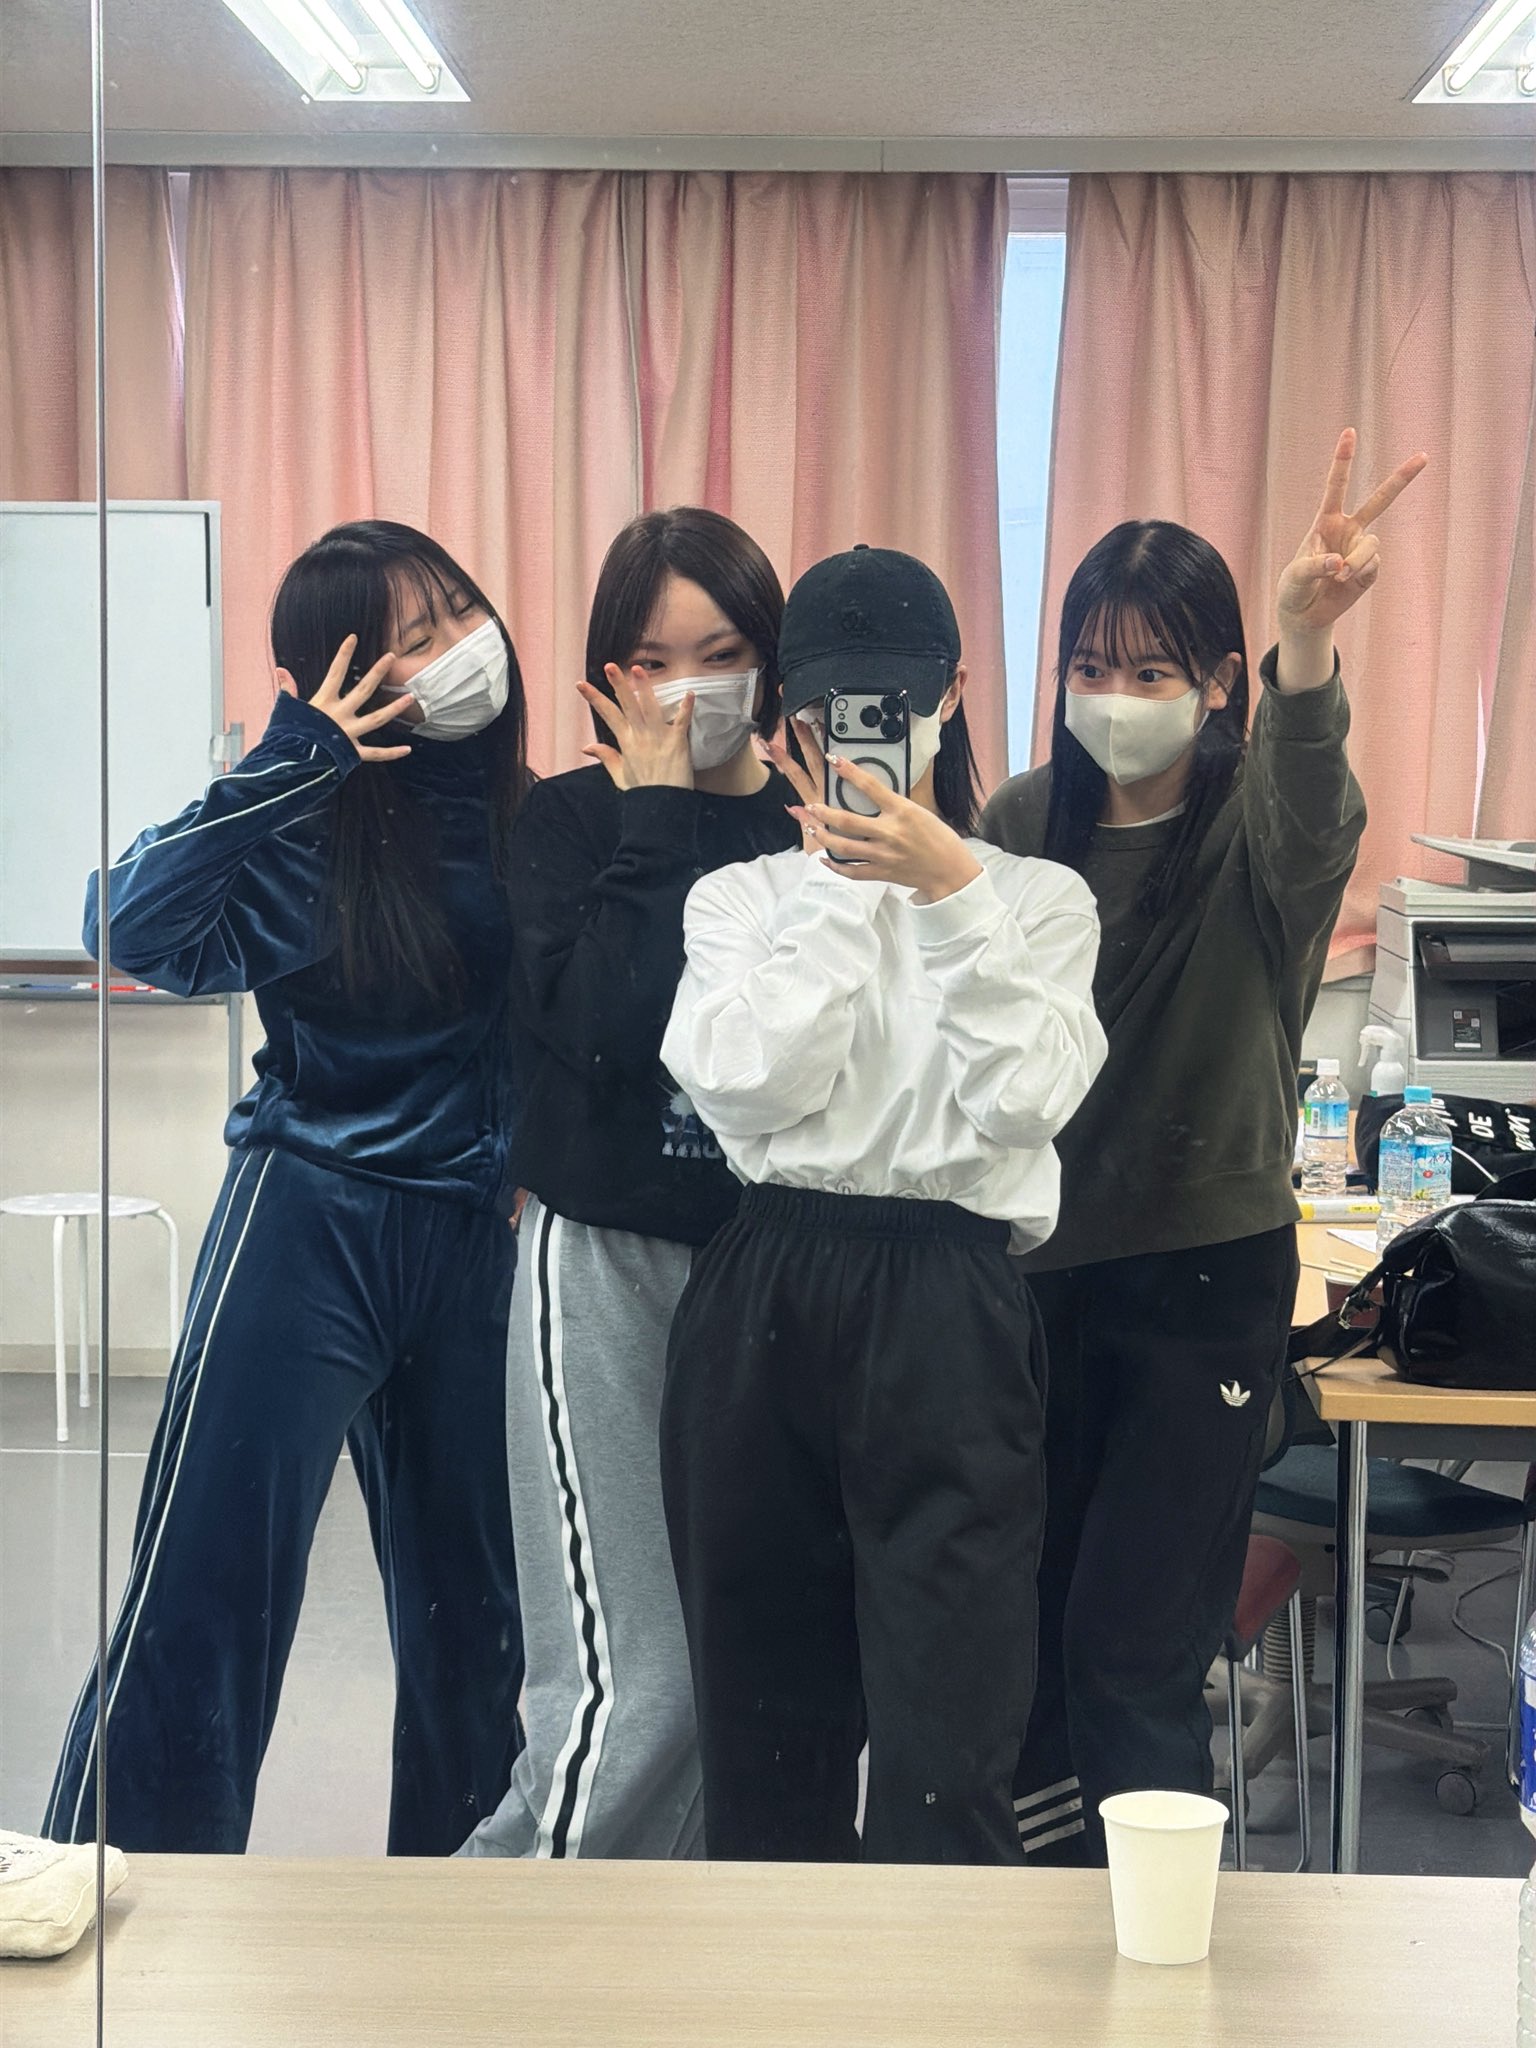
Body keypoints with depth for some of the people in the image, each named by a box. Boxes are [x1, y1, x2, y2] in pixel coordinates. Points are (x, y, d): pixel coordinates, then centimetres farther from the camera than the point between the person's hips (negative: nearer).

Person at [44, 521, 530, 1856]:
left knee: (470, 1594, 13)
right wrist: (291, 760, -20)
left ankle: (449, 1862, 30)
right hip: (313, 1226, -4)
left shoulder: (530, 814, 4)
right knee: (204, 1586, -5)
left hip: (477, 1241, 4)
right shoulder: (309, 822, -6)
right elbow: (136, 928, -22)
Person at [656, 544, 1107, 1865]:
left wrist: (948, 888, -14)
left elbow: (1024, 1100, -10)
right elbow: (746, 1084, -7)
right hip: (762, 1298, 2)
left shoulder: (1036, 901, 8)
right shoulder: (742, 899, 12)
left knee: (944, 1753, -6)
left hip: (946, 1304, -2)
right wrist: (839, 883, -5)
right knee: (766, 1725, 11)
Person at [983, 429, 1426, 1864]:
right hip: (1038, 1262, 4)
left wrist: (1309, 643, -54)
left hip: (1206, 1275, -4)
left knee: (1131, 1659, -4)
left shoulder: (1259, 832, -10)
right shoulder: (1024, 822, 2)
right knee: (1023, 1630, 13)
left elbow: (1309, 826, -36)